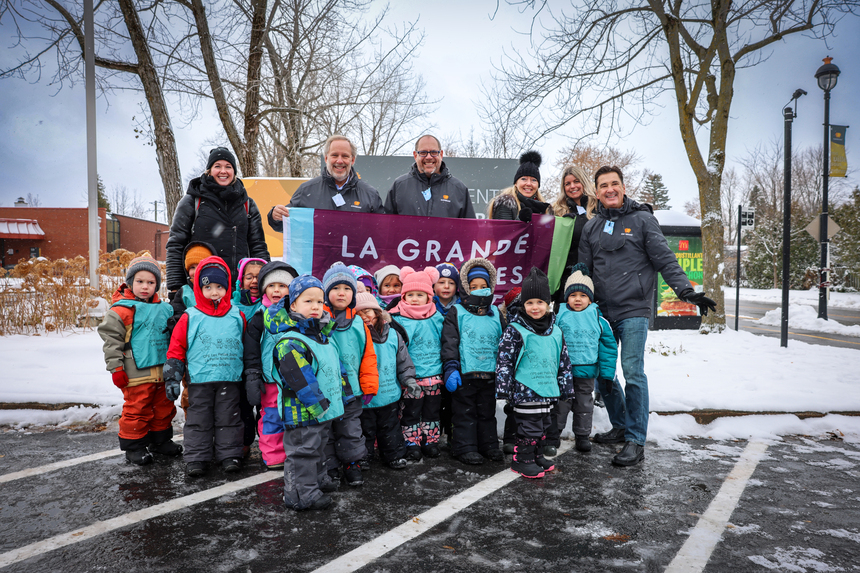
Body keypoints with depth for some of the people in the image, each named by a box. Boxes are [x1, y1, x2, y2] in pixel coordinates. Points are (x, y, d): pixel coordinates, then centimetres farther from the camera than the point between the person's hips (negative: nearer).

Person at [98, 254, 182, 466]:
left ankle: (160, 439, 33)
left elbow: (174, 336, 21)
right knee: (137, 409, 1)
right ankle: (133, 446, 17)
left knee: (164, 407, 16)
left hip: (162, 371, 6)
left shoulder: (164, 309, 8)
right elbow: (111, 340, -9)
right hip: (136, 374, -6)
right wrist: (116, 368, -12)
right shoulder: (121, 310, -9)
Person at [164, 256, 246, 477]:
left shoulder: (237, 317, 4)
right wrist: (172, 378, -1)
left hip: (230, 380, 1)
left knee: (228, 418, 8)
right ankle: (196, 458, 17)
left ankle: (229, 454, 19)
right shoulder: (190, 318, -2)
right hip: (199, 381, -1)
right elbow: (176, 348, 2)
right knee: (199, 419, 7)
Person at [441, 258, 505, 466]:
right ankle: (465, 448, 15)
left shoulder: (496, 314, 11)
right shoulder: (456, 312, -2)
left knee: (487, 412, 15)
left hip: (489, 375, 4)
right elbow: (449, 343, -7)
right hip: (464, 374, -4)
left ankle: (489, 445, 27)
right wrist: (450, 369, -16)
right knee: (465, 412, 4)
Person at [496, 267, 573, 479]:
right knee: (529, 425, -2)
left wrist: (565, 386, 15)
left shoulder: (555, 331, 8)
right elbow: (504, 361, -10)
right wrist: (504, 389, -13)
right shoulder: (515, 331, -10)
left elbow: (563, 361, 15)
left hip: (547, 389, 6)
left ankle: (537, 456, 33)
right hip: (525, 390, -6)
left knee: (543, 425, 17)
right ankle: (522, 459, 13)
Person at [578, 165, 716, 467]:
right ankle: (621, 427, 27)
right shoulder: (591, 227, 13)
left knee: (633, 373, -8)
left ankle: (635, 441, 2)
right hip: (601, 312, 5)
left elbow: (665, 260, -4)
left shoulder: (642, 219, 1)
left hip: (633, 310, -5)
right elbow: (583, 270, 16)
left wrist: (687, 290, -15)